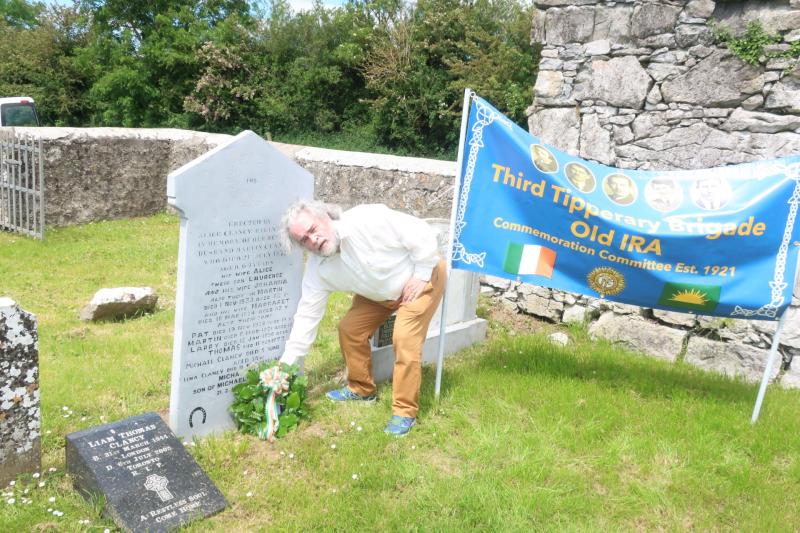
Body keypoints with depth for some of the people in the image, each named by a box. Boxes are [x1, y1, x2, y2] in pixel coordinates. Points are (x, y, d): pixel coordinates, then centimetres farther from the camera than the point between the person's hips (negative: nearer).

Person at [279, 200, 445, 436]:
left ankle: (405, 412, -5)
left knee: (405, 339, -19)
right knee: (349, 328, 3)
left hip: (422, 277, -6)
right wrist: (286, 363, -13)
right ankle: (362, 389, 26)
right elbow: (307, 314, -12)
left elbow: (423, 233, -29)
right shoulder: (318, 268, -16)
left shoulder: (368, 219, -35)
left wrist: (421, 276, -23)